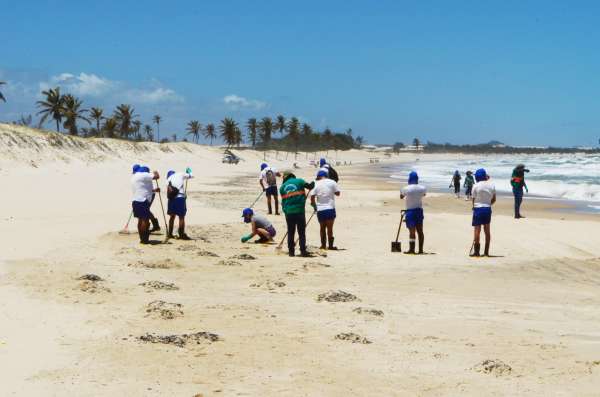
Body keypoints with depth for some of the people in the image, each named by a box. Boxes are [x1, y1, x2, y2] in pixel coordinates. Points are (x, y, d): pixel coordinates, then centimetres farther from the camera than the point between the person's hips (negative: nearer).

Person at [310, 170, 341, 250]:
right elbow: (337, 193, 3)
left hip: (320, 210, 2)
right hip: (330, 208, -1)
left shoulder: (316, 184, 1)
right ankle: (330, 245, -1)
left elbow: (312, 197, -3)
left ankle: (323, 245, 17)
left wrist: (314, 206, 12)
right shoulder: (332, 182, -1)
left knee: (322, 228, 14)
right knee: (330, 228, 1)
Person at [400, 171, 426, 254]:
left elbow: (401, 197, 5)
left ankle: (411, 249, -1)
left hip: (410, 211, -4)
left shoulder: (406, 189, -13)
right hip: (419, 210, 4)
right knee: (420, 231, 8)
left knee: (412, 231, -2)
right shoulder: (422, 188, -3)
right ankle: (420, 249, 10)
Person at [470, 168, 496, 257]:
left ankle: (476, 251, 2)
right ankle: (486, 252, 14)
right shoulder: (491, 185, 1)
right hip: (488, 209, 4)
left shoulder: (476, 186, -11)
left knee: (477, 230, 1)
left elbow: (474, 199, -6)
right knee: (487, 230, 11)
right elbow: (494, 199, 6)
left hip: (478, 209, -4)